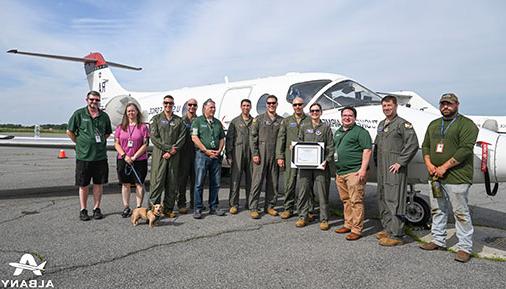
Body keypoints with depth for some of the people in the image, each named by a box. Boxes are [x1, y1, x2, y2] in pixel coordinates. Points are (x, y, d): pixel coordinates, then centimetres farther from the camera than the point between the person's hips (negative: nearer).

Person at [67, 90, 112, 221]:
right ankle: (83, 210, 18)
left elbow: (108, 132, 20)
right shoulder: (79, 114, -1)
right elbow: (69, 131, 2)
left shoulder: (104, 116, 7)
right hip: (83, 156, -2)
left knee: (99, 184, 8)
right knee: (83, 185, 6)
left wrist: (101, 141, 9)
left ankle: (96, 208, 20)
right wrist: (80, 143, 2)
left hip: (100, 156, 3)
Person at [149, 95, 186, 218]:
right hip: (159, 154, -2)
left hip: (174, 155, 2)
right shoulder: (156, 119, 8)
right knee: (157, 181, -5)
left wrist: (171, 152, -9)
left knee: (172, 183, 4)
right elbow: (154, 137, -3)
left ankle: (168, 208, 13)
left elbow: (182, 138, 3)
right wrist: (168, 148, -11)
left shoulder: (179, 120, 13)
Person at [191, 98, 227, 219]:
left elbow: (222, 139, 17)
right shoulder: (198, 121, 2)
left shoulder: (218, 122, 17)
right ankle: (198, 209, 4)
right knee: (199, 183, -3)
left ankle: (213, 207, 18)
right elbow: (194, 137, -7)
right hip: (202, 155, -5)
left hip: (216, 155, 5)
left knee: (215, 183, 7)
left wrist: (219, 150, -1)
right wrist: (206, 150, -12)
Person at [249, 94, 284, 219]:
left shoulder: (281, 120, 11)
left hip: (275, 155, 3)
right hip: (261, 154, -3)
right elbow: (253, 137, 0)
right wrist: (254, 154, -8)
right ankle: (253, 208, 3)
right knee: (257, 181, -3)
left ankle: (269, 206, 19)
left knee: (273, 182, 7)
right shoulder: (259, 119, 5)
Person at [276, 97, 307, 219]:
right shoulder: (286, 121, 13)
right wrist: (280, 156, -1)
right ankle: (288, 208, 11)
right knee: (290, 183, 0)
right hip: (290, 156, 1)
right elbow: (281, 139, 8)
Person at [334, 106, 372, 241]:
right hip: (340, 172, 8)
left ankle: (356, 229, -2)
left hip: (354, 172, -8)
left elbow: (367, 150, -11)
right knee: (345, 200, 14)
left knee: (355, 201, -7)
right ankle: (348, 224, 25)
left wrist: (363, 169, -18)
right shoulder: (337, 132, 20)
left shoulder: (360, 131, -4)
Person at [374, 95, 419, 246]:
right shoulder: (381, 124, 18)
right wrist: (377, 159, 14)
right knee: (382, 199, 14)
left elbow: (413, 144, -14)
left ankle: (396, 235, -2)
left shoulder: (403, 124, -6)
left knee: (394, 201, -8)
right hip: (382, 169, 9)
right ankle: (387, 229, 26)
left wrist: (400, 162, -16)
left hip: (395, 170, -8)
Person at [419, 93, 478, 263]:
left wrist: (444, 167, -18)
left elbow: (465, 149, -16)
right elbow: (425, 146, 14)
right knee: (437, 210, 14)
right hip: (436, 177, 7)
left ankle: (465, 247, 9)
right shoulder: (434, 124, 16)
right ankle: (438, 240, 26)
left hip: (456, 178, -7)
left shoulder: (466, 125, -5)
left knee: (461, 213, -1)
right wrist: (429, 165, -3)